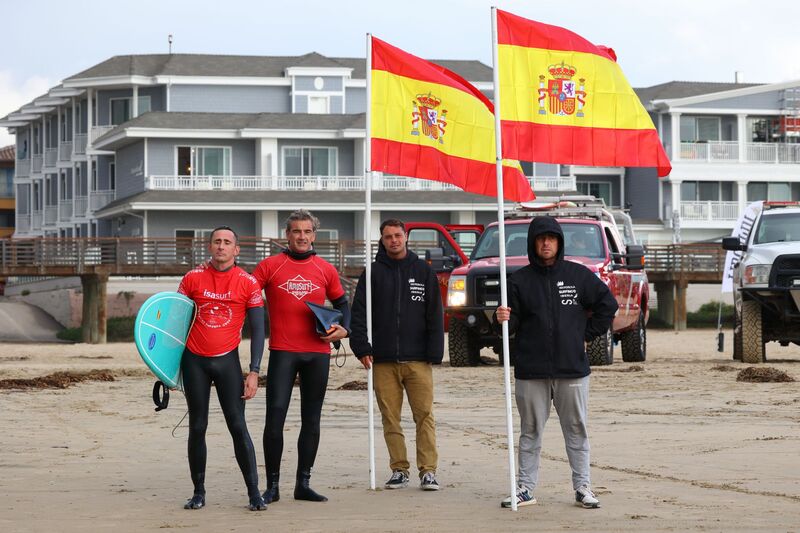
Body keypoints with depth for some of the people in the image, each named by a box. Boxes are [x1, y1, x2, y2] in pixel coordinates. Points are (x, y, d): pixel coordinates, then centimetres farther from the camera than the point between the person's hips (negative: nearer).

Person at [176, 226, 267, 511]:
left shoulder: (248, 283, -3)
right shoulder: (192, 278, 0)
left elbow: (258, 329, 0)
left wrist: (254, 372, -7)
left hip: (227, 360, -1)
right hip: (194, 360, 1)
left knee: (238, 426, -8)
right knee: (197, 427, 5)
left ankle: (254, 493, -5)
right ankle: (199, 492, 12)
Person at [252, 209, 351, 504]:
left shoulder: (325, 269, 9)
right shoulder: (270, 266, 2)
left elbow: (341, 303, 19)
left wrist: (344, 328, 2)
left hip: (317, 352, 3)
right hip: (282, 352, -3)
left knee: (312, 420, 7)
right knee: (275, 418, -7)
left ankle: (303, 484, 14)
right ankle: (272, 485, 0)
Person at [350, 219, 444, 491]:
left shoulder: (423, 271, 8)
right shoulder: (373, 272, 8)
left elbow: (435, 314, 6)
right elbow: (358, 312, 4)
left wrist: (434, 352, -2)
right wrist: (361, 347, -8)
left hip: (418, 360, -1)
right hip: (383, 361, 1)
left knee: (424, 415, -5)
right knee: (390, 418, 3)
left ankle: (428, 470, -3)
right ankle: (399, 470, 9)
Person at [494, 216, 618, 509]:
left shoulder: (579, 275, 4)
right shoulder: (520, 280, 4)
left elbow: (607, 304, 10)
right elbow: (512, 323, 2)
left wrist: (586, 334, 5)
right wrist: (502, 319, -20)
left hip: (572, 368, 0)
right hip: (531, 370, 0)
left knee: (576, 430, 5)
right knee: (530, 431, 6)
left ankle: (582, 487, 11)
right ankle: (526, 488, 10)